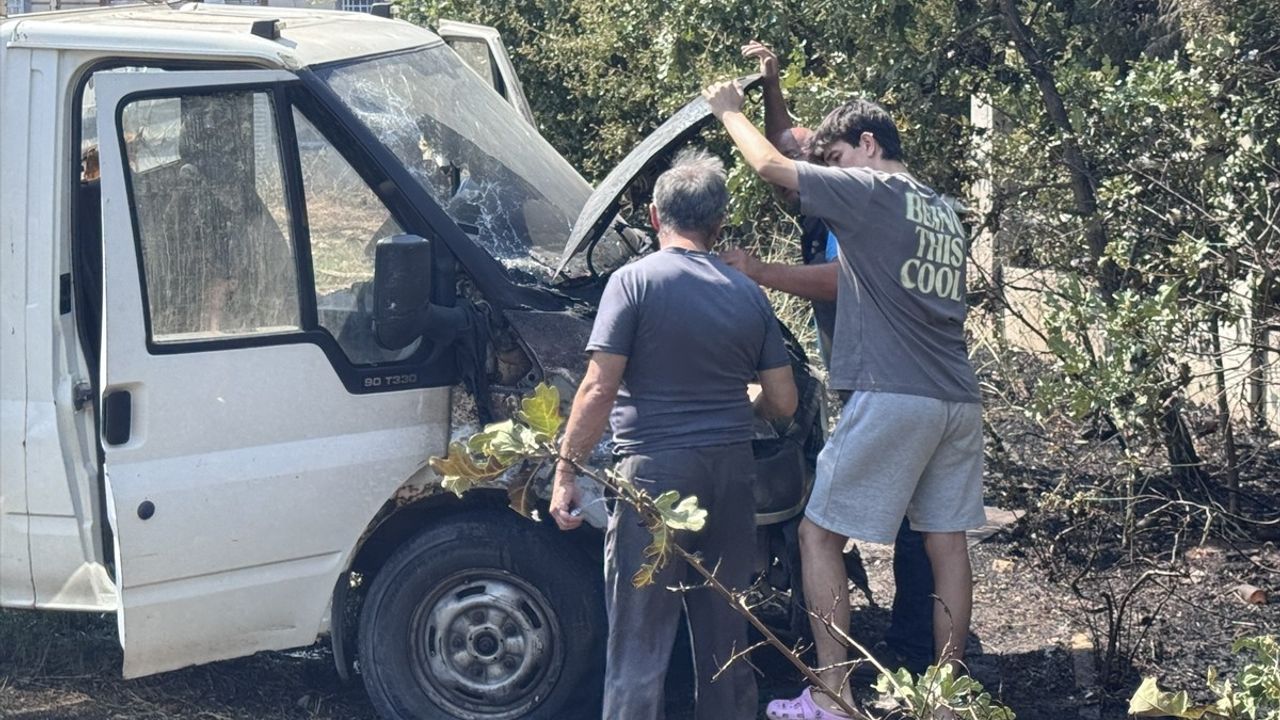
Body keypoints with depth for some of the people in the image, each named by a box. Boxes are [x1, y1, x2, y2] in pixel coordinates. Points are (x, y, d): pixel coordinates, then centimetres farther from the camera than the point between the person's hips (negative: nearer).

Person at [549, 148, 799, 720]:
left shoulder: (634, 281, -6)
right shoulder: (749, 294, 9)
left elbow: (599, 389, -12)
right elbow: (782, 402, 10)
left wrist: (566, 470, -6)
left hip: (657, 468, -5)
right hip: (731, 468, 5)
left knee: (640, 640, -2)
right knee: (724, 631, 15)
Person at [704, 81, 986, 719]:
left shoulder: (870, 191, -3)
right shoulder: (944, 214, 22)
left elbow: (770, 165, 1)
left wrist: (728, 109, 17)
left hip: (892, 398, -8)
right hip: (958, 402, 8)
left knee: (819, 534, 0)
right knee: (946, 541, 10)